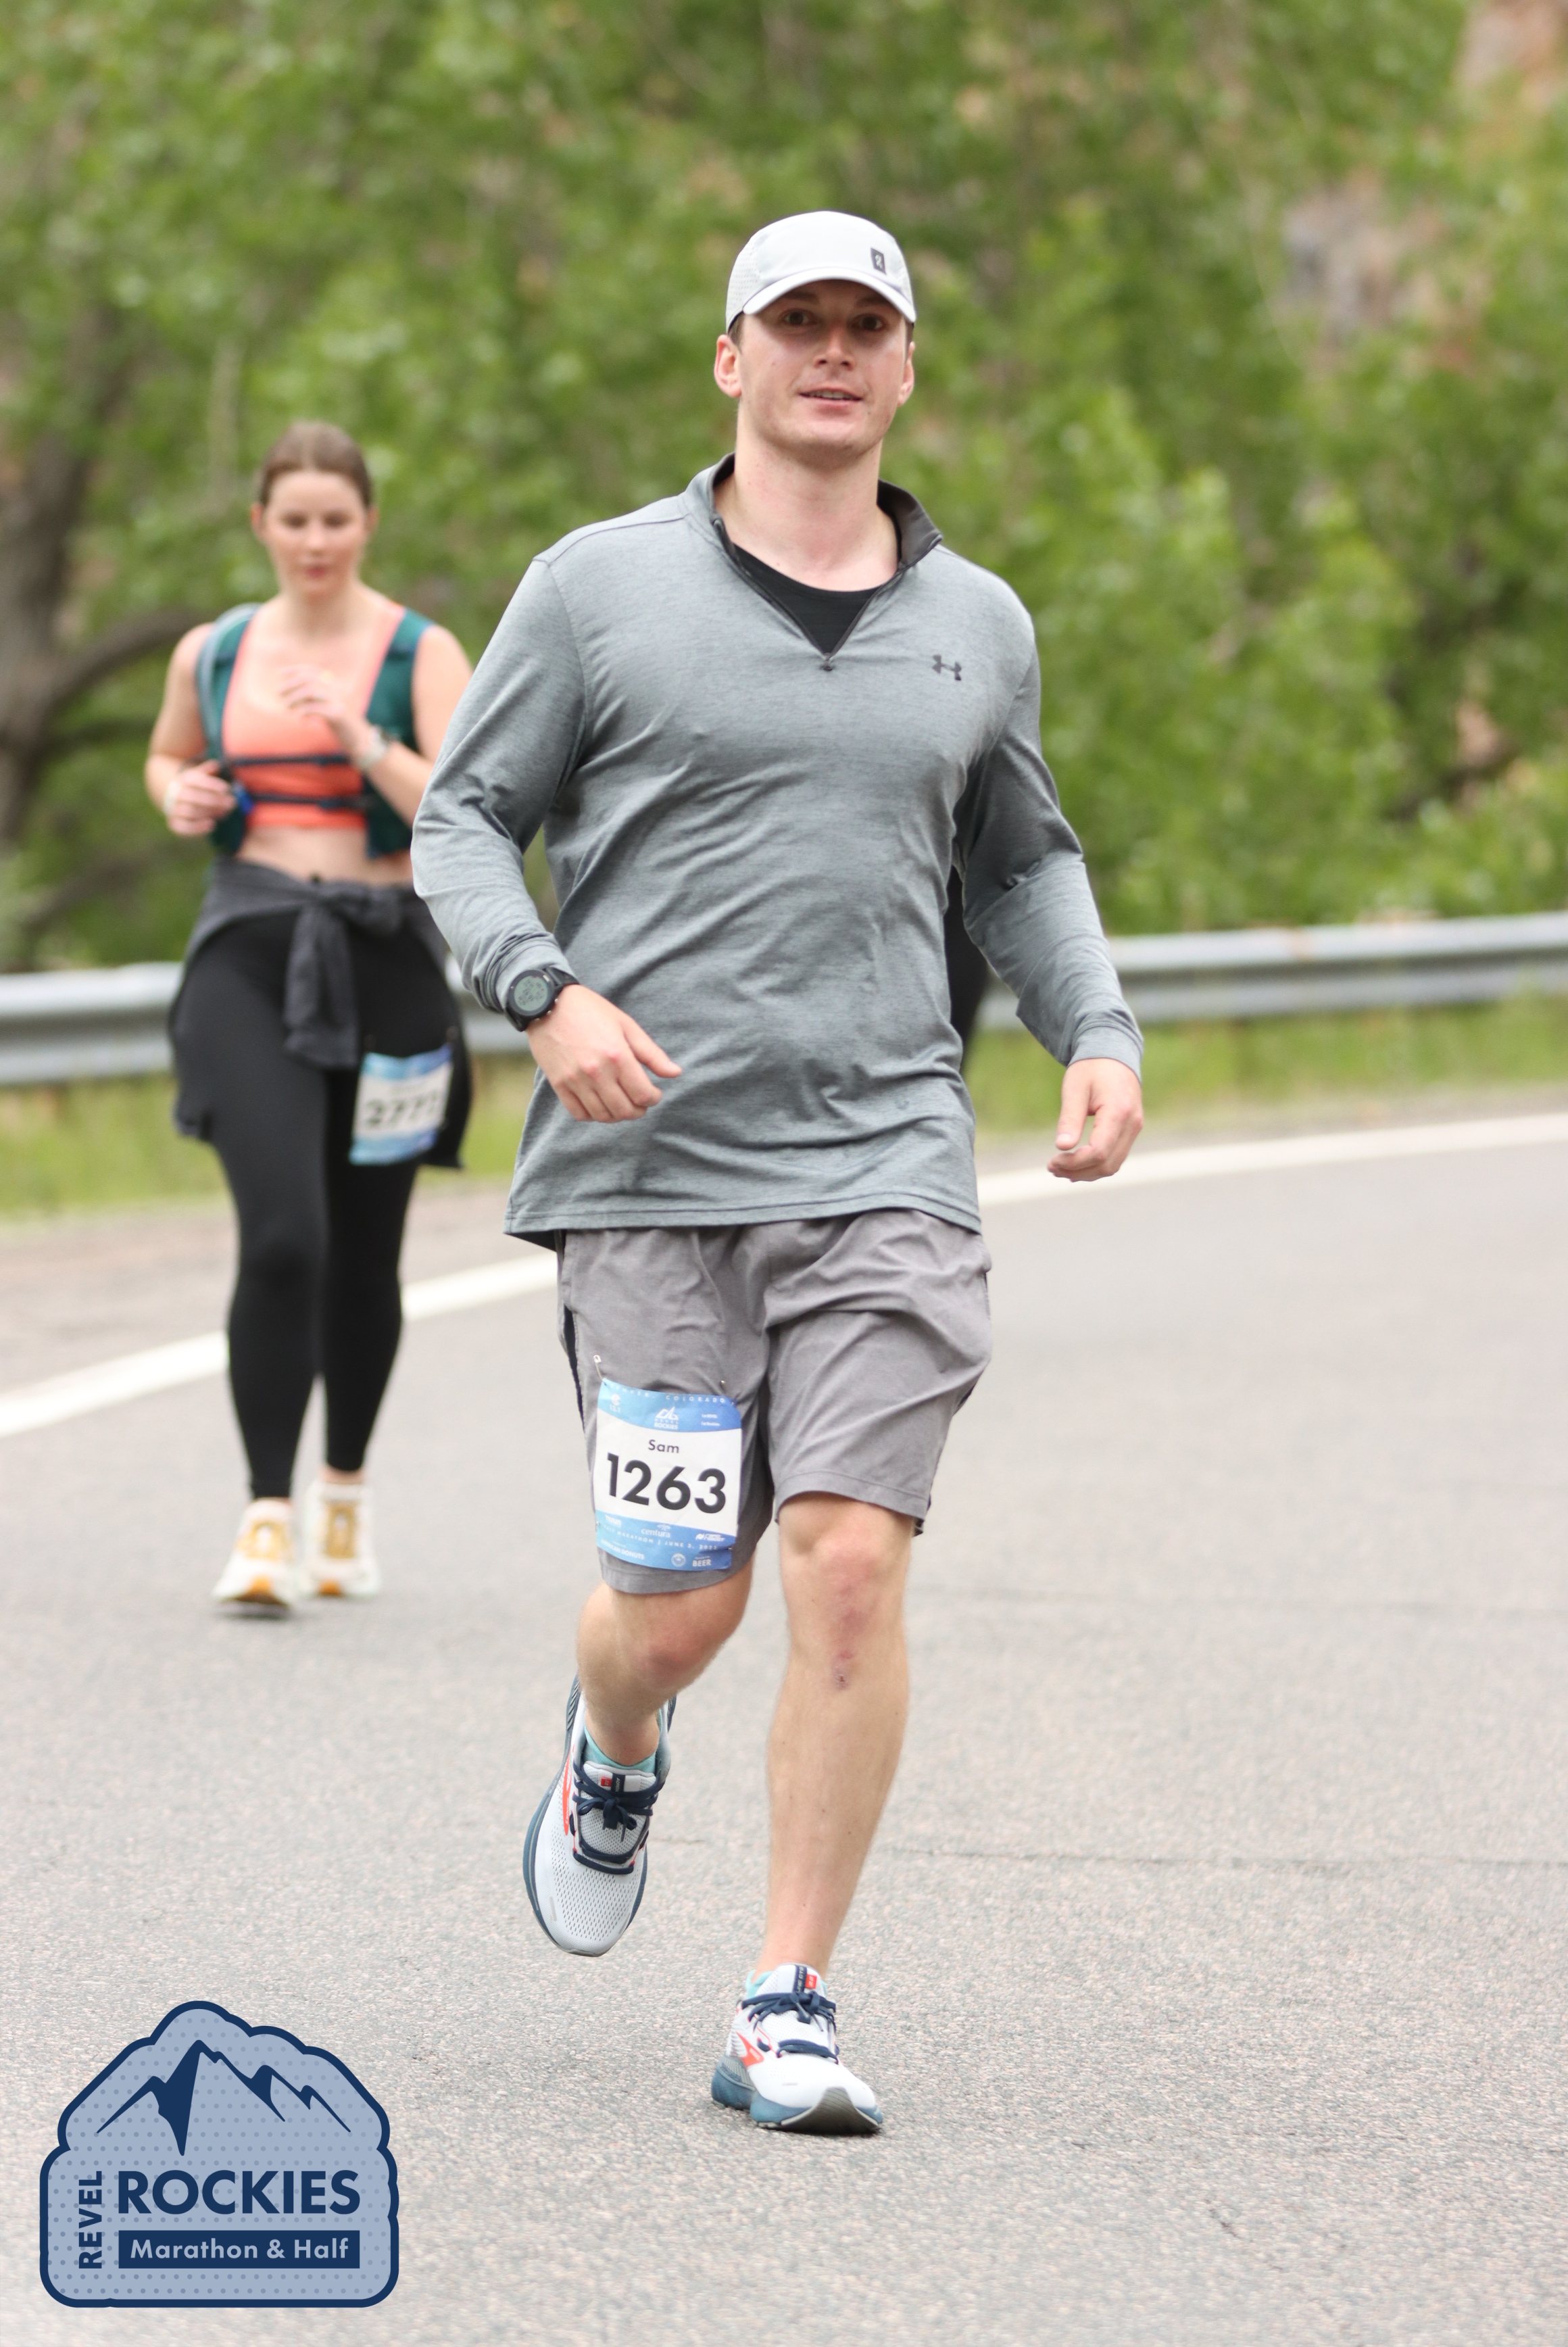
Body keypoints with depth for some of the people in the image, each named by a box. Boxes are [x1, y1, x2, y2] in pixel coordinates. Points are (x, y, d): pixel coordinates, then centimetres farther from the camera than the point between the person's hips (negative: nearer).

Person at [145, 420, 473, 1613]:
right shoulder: (213, 652, 9)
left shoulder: (421, 654, -1)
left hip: (383, 961, -1)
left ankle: (347, 1493, 31)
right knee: (281, 1238, -17)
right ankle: (268, 1522, -15)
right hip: (250, 953, 1)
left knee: (363, 1257, 9)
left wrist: (361, 739, -24)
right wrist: (180, 797, 6)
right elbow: (168, 757, 28)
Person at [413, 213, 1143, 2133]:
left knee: (850, 1563, -14)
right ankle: (614, 1758, 38)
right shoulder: (601, 588, 3)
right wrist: (548, 994, -13)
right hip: (649, 1167, -2)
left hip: (886, 1166, 2)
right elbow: (462, 822, 5)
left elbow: (1021, 860, 27)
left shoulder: (977, 626, 13)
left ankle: (786, 2015, -5)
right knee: (676, 1612, -1)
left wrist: (1098, 1036, 10)